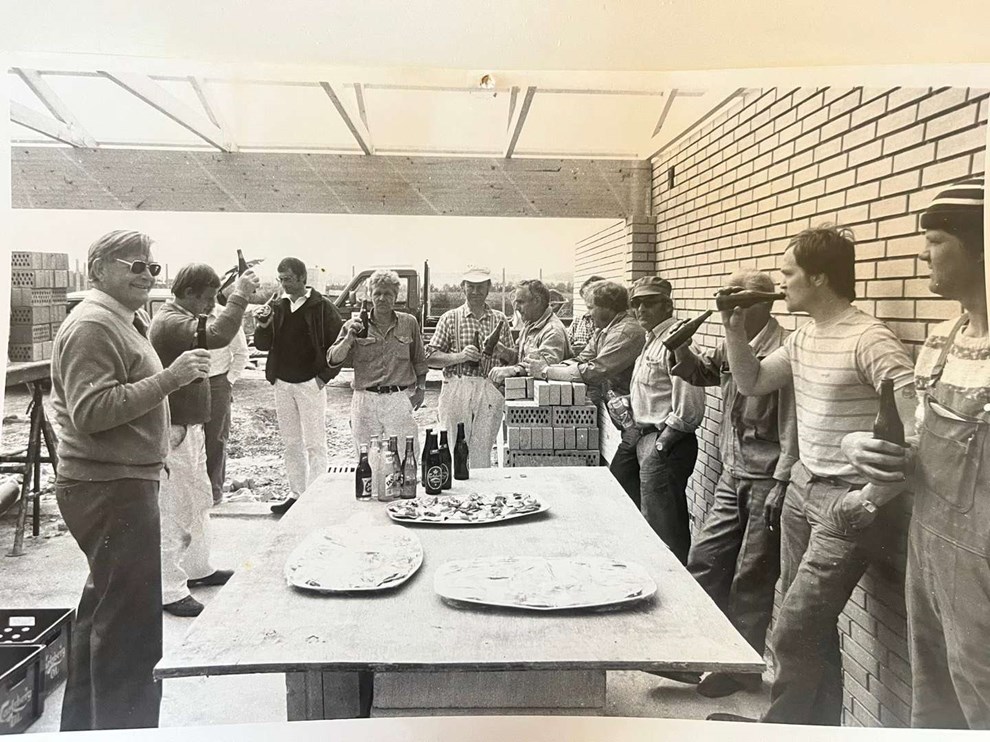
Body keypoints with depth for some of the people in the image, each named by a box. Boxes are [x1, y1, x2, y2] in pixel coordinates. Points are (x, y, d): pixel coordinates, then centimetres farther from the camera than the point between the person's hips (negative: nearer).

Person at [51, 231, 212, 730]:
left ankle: (82, 724, 37)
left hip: (121, 482, 12)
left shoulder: (121, 323, 19)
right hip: (111, 488, -12)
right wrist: (168, 377, -27)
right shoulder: (92, 326, -15)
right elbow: (92, 411, -24)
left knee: (103, 609, 21)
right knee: (130, 619, -6)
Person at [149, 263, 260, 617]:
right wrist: (240, 295, -29)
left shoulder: (181, 318, 14)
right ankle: (169, 591, 6)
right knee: (174, 509, -3)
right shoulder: (170, 322, -21)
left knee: (200, 500, 20)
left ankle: (198, 568, 33)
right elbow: (217, 335, -35)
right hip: (175, 431, -11)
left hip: (191, 427, 11)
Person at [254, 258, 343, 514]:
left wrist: (325, 375, -10)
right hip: (282, 384, 6)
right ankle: (295, 493, 20)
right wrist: (263, 326, -9)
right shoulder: (277, 306, 10)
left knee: (314, 444, -3)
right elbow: (262, 345, 11)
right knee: (291, 443, 11)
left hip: (310, 384, -5)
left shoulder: (322, 307, -5)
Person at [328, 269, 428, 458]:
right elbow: (333, 361, 0)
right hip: (365, 399, 0)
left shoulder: (409, 323, 8)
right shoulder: (355, 325, 5)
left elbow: (419, 359, 18)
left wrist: (420, 388, 12)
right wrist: (349, 337, -13)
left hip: (400, 398, 0)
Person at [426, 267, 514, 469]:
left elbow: (513, 358, 15)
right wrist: (459, 356, -14)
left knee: (483, 453, 4)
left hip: (490, 392, 2)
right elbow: (430, 357, 0)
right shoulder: (450, 318, 6)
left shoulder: (500, 320, 13)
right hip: (456, 389, -2)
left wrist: (502, 351, -7)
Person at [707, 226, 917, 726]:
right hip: (802, 489, 8)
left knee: (793, 634, -4)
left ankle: (783, 725, 19)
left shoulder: (868, 339, -18)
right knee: (812, 627, 16)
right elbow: (751, 383, 18)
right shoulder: (803, 337, 9)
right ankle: (820, 725, 32)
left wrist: (872, 497, -20)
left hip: (844, 502, -8)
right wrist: (734, 328, 5)